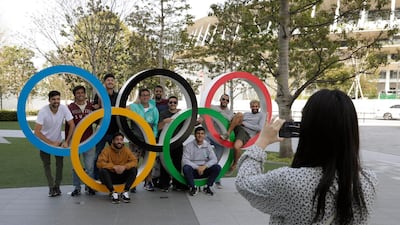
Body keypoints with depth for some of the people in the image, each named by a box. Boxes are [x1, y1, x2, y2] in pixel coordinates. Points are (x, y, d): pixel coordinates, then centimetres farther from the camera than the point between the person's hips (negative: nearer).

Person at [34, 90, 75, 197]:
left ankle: (57, 186, 15)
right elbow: (37, 132, -26)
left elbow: (72, 125, -15)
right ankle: (51, 187, 15)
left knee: (60, 163, -1)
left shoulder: (64, 108, -21)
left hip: (58, 141, 2)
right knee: (46, 165, 2)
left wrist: (66, 141, -19)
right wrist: (51, 143, -24)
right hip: (45, 141, -1)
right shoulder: (43, 111, -26)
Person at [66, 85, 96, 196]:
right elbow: (67, 125, 5)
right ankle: (77, 187, 20)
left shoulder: (91, 106, 6)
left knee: (90, 166, 1)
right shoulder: (70, 107, 3)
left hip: (88, 141, 0)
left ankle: (89, 186, 16)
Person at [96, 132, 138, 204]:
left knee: (134, 170, -21)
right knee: (102, 170, -31)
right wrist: (114, 167, -31)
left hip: (122, 177, 2)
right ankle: (113, 192, -24)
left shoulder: (126, 150, -1)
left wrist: (124, 166, -27)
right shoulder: (107, 150, -10)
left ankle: (125, 192, -18)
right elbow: (100, 163, -19)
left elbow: (134, 161, -8)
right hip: (110, 176, -2)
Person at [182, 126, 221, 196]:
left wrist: (205, 166, -23)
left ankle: (207, 187, -6)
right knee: (186, 168, -34)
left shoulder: (208, 146, 3)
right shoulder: (189, 146, -4)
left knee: (217, 167, -22)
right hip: (193, 170, -2)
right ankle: (192, 187, -11)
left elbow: (214, 159, -6)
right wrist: (197, 167, -23)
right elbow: (185, 160, -14)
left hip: (205, 170, 2)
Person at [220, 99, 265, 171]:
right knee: (239, 114, -23)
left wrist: (245, 124, -4)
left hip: (247, 133, -5)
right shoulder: (246, 113, 30)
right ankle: (227, 133, -27)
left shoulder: (262, 115, 12)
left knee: (236, 146, -35)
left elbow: (260, 128, -3)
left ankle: (234, 165, -6)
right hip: (238, 128, 5)